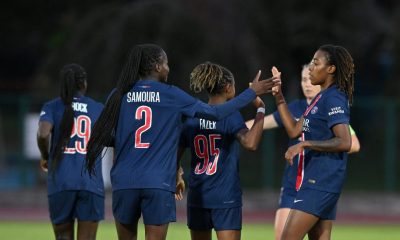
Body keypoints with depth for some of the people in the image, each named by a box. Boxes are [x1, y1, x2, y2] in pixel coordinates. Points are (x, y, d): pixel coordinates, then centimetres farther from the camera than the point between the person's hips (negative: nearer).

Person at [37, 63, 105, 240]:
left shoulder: (52, 107, 6)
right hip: (91, 183, 0)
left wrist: (45, 156, 7)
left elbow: (43, 134, -12)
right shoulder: (99, 109, 10)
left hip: (61, 181, 0)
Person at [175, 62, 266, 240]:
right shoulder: (231, 116, -9)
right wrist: (260, 110, -17)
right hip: (226, 198, -5)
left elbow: (176, 155, 9)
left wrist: (176, 179, 28)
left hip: (197, 197, 5)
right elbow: (250, 143, -27)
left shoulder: (192, 117, 5)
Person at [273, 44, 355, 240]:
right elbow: (294, 131, 21)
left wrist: (304, 144, -24)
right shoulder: (320, 98, 16)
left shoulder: (333, 99, -14)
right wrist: (279, 97, 15)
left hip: (319, 183, -10)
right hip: (314, 180, 10)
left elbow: (344, 142, -23)